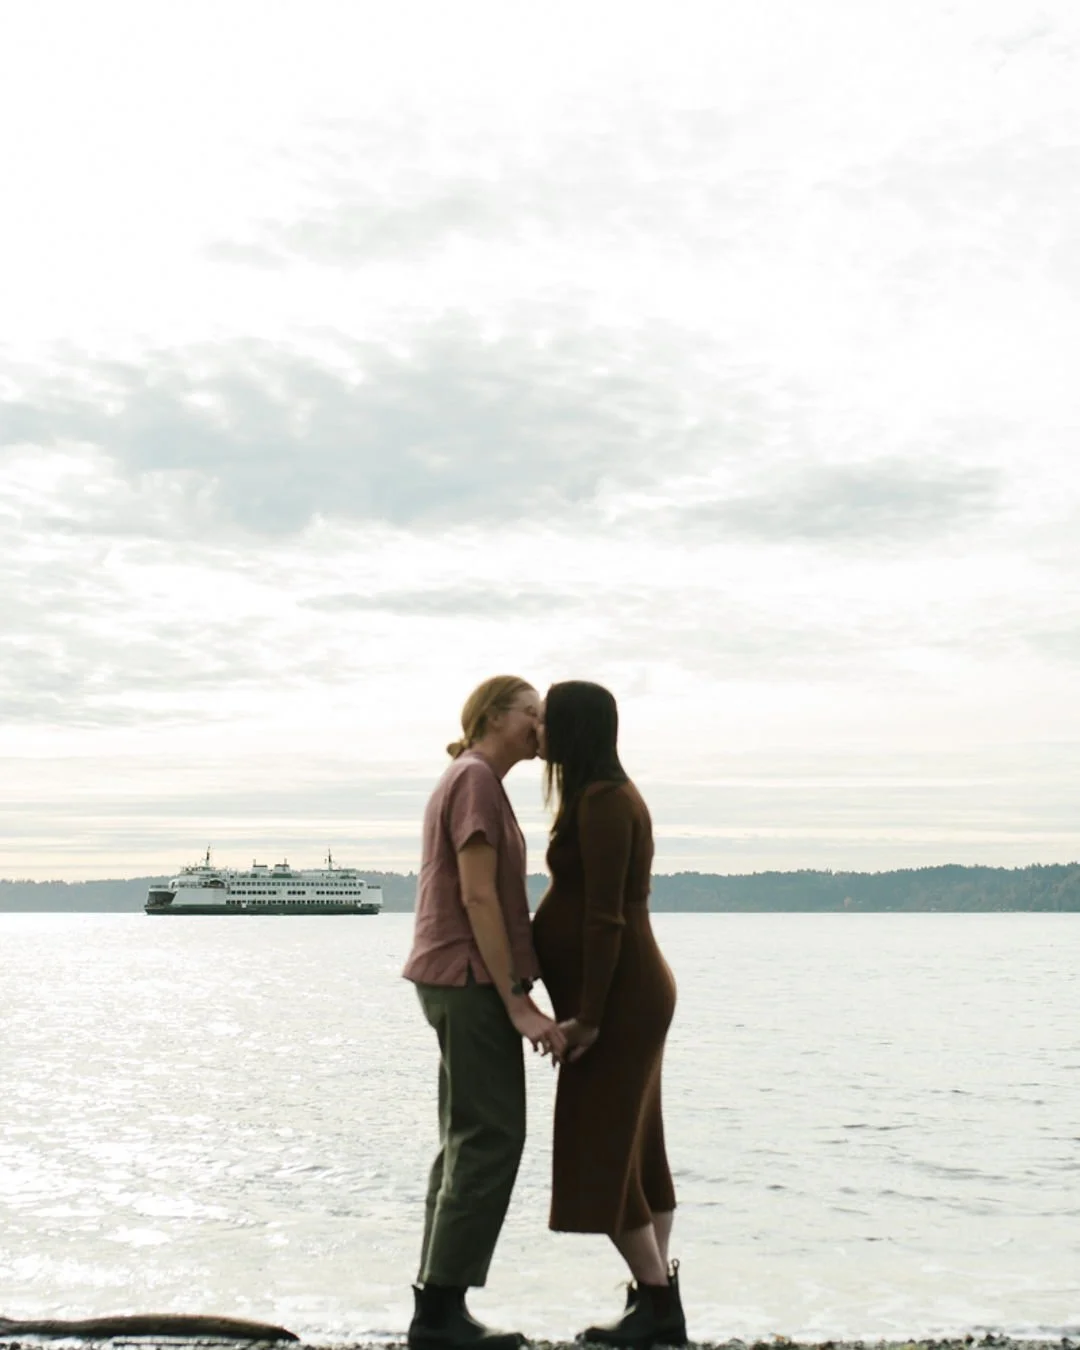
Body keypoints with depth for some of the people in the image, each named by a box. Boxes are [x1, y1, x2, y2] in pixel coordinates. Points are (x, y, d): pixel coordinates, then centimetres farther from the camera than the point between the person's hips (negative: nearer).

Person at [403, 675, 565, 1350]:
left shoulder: (472, 781, 19)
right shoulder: (477, 781, -11)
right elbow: (478, 898, -18)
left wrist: (514, 995, 16)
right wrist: (518, 1001, -19)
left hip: (457, 983, 10)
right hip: (473, 981, -10)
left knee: (469, 1142, 11)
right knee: (489, 1141, -8)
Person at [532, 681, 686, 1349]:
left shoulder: (602, 801, -18)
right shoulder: (607, 795, 14)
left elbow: (605, 918, -21)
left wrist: (588, 1016, -21)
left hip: (618, 997, -10)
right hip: (631, 992, 10)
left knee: (599, 1153, -5)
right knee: (630, 1150, 11)